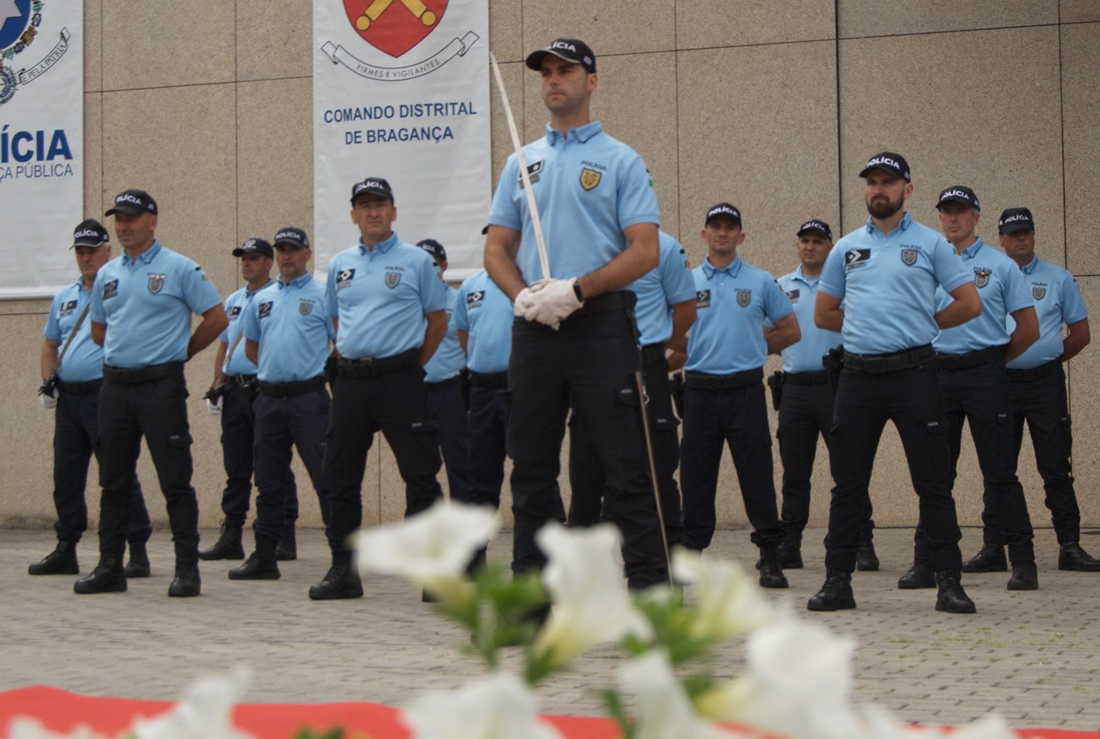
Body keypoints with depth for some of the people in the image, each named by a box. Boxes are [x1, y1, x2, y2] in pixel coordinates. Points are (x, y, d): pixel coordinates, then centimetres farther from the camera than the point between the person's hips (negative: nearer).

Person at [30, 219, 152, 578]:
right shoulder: (64, 298, 18)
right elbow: (50, 344, 25)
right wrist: (48, 381, 9)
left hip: (104, 396, -7)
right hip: (67, 397, 7)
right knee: (66, 477, 10)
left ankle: (137, 551, -3)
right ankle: (66, 550, 20)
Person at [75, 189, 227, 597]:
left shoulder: (179, 268, -4)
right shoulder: (107, 274, 14)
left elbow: (217, 318, -3)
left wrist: (180, 352, 3)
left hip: (161, 384, -6)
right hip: (115, 386, 6)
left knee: (175, 481, -5)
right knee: (114, 482, 9)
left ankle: (187, 570, -2)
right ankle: (110, 568, 16)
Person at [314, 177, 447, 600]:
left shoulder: (416, 261, 2)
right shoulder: (340, 265, 14)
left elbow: (437, 319, 6)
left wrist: (413, 365, 3)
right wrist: (353, 358, 14)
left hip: (399, 378, -4)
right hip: (350, 380, 5)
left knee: (420, 476, -7)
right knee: (341, 478, 6)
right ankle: (343, 570, 14)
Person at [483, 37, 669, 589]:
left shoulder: (621, 161, 3)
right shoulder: (520, 163, 17)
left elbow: (645, 251, -6)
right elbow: (497, 248, 14)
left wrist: (575, 288, -18)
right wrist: (522, 294, -7)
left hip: (600, 323, -5)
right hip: (534, 328, 5)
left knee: (625, 468, -6)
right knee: (531, 468, 9)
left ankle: (650, 587, -2)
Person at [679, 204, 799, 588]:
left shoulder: (761, 282, 6)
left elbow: (790, 330, 11)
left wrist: (756, 349, 8)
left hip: (745, 389, -1)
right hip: (699, 389, 1)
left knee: (756, 475, -3)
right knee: (696, 477, 5)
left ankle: (770, 558, 2)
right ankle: (691, 553, 13)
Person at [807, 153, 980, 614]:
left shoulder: (930, 244, 4)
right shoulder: (845, 248, 13)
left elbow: (969, 303, 2)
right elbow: (823, 314, 17)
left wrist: (925, 324, 4)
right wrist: (867, 327, 11)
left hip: (913, 372, -3)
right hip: (858, 375, 3)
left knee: (933, 481, -3)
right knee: (848, 483, 6)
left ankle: (948, 581, 1)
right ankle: (838, 581, 12)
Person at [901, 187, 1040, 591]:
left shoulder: (1001, 265, 3)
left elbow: (1029, 329, 3)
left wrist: (995, 360, 7)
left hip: (984, 374, -3)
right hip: (938, 373, 3)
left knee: (1000, 472, -4)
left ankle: (1023, 562, 1)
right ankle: (926, 562, 10)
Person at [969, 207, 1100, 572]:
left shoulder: (1058, 278, 7)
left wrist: (1049, 361, 9)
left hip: (1046, 383, -1)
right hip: (1000, 383, 1)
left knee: (1056, 468, 0)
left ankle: (1070, 547, 4)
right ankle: (993, 548, 7)